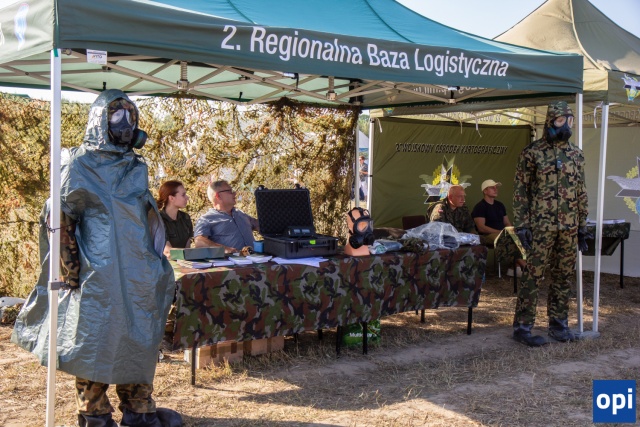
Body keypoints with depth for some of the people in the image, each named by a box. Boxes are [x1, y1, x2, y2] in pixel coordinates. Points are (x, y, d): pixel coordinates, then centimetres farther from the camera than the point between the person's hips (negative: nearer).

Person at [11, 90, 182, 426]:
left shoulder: (136, 168, 17)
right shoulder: (78, 164, -2)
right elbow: (60, 219, -7)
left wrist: (156, 263, 18)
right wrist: (70, 266, -13)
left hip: (138, 273, 7)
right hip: (97, 272, -6)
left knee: (141, 339, 9)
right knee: (93, 340, -1)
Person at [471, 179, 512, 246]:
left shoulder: (500, 205, 22)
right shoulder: (479, 207, -1)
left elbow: (507, 223, 24)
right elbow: (481, 228, -12)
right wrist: (499, 232, -18)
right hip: (487, 235, -7)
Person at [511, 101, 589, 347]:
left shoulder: (576, 155, 12)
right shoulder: (532, 153, -3)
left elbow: (581, 193, 16)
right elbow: (520, 191, -4)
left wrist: (583, 226, 14)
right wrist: (521, 225, -10)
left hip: (569, 228, 5)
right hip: (541, 227, -5)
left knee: (563, 277, 10)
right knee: (532, 276, -4)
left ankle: (558, 323, 21)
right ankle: (522, 327, 2)